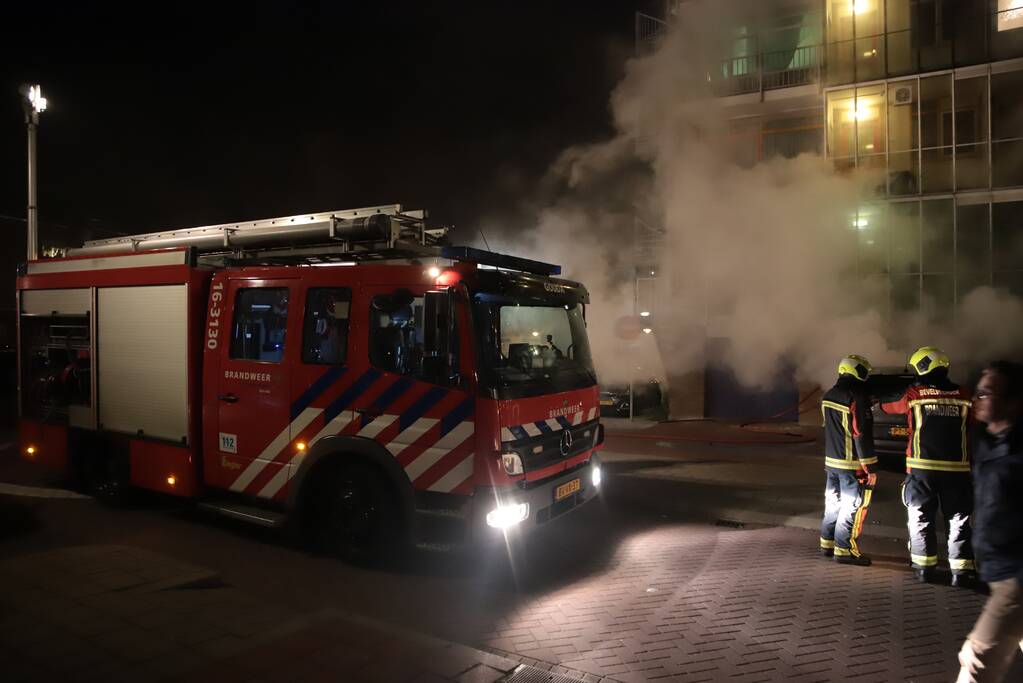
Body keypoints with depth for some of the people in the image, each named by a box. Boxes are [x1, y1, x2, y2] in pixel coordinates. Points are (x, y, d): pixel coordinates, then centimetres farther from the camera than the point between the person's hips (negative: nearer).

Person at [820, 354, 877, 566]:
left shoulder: (829, 396, 8)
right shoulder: (857, 398, -19)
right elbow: (862, 436, -19)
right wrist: (870, 468, -15)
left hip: (831, 460, 8)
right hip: (852, 464, -8)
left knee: (833, 503, 17)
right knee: (852, 507, 1)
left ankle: (827, 543, 25)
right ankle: (844, 550, 6)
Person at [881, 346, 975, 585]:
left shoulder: (913, 394, -4)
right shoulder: (962, 396, 2)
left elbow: (887, 406, 13)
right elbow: (972, 431, 9)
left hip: (922, 467, -1)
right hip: (957, 468, 2)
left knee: (921, 518, 10)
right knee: (959, 519, 10)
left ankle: (925, 566, 14)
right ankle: (961, 570, 8)